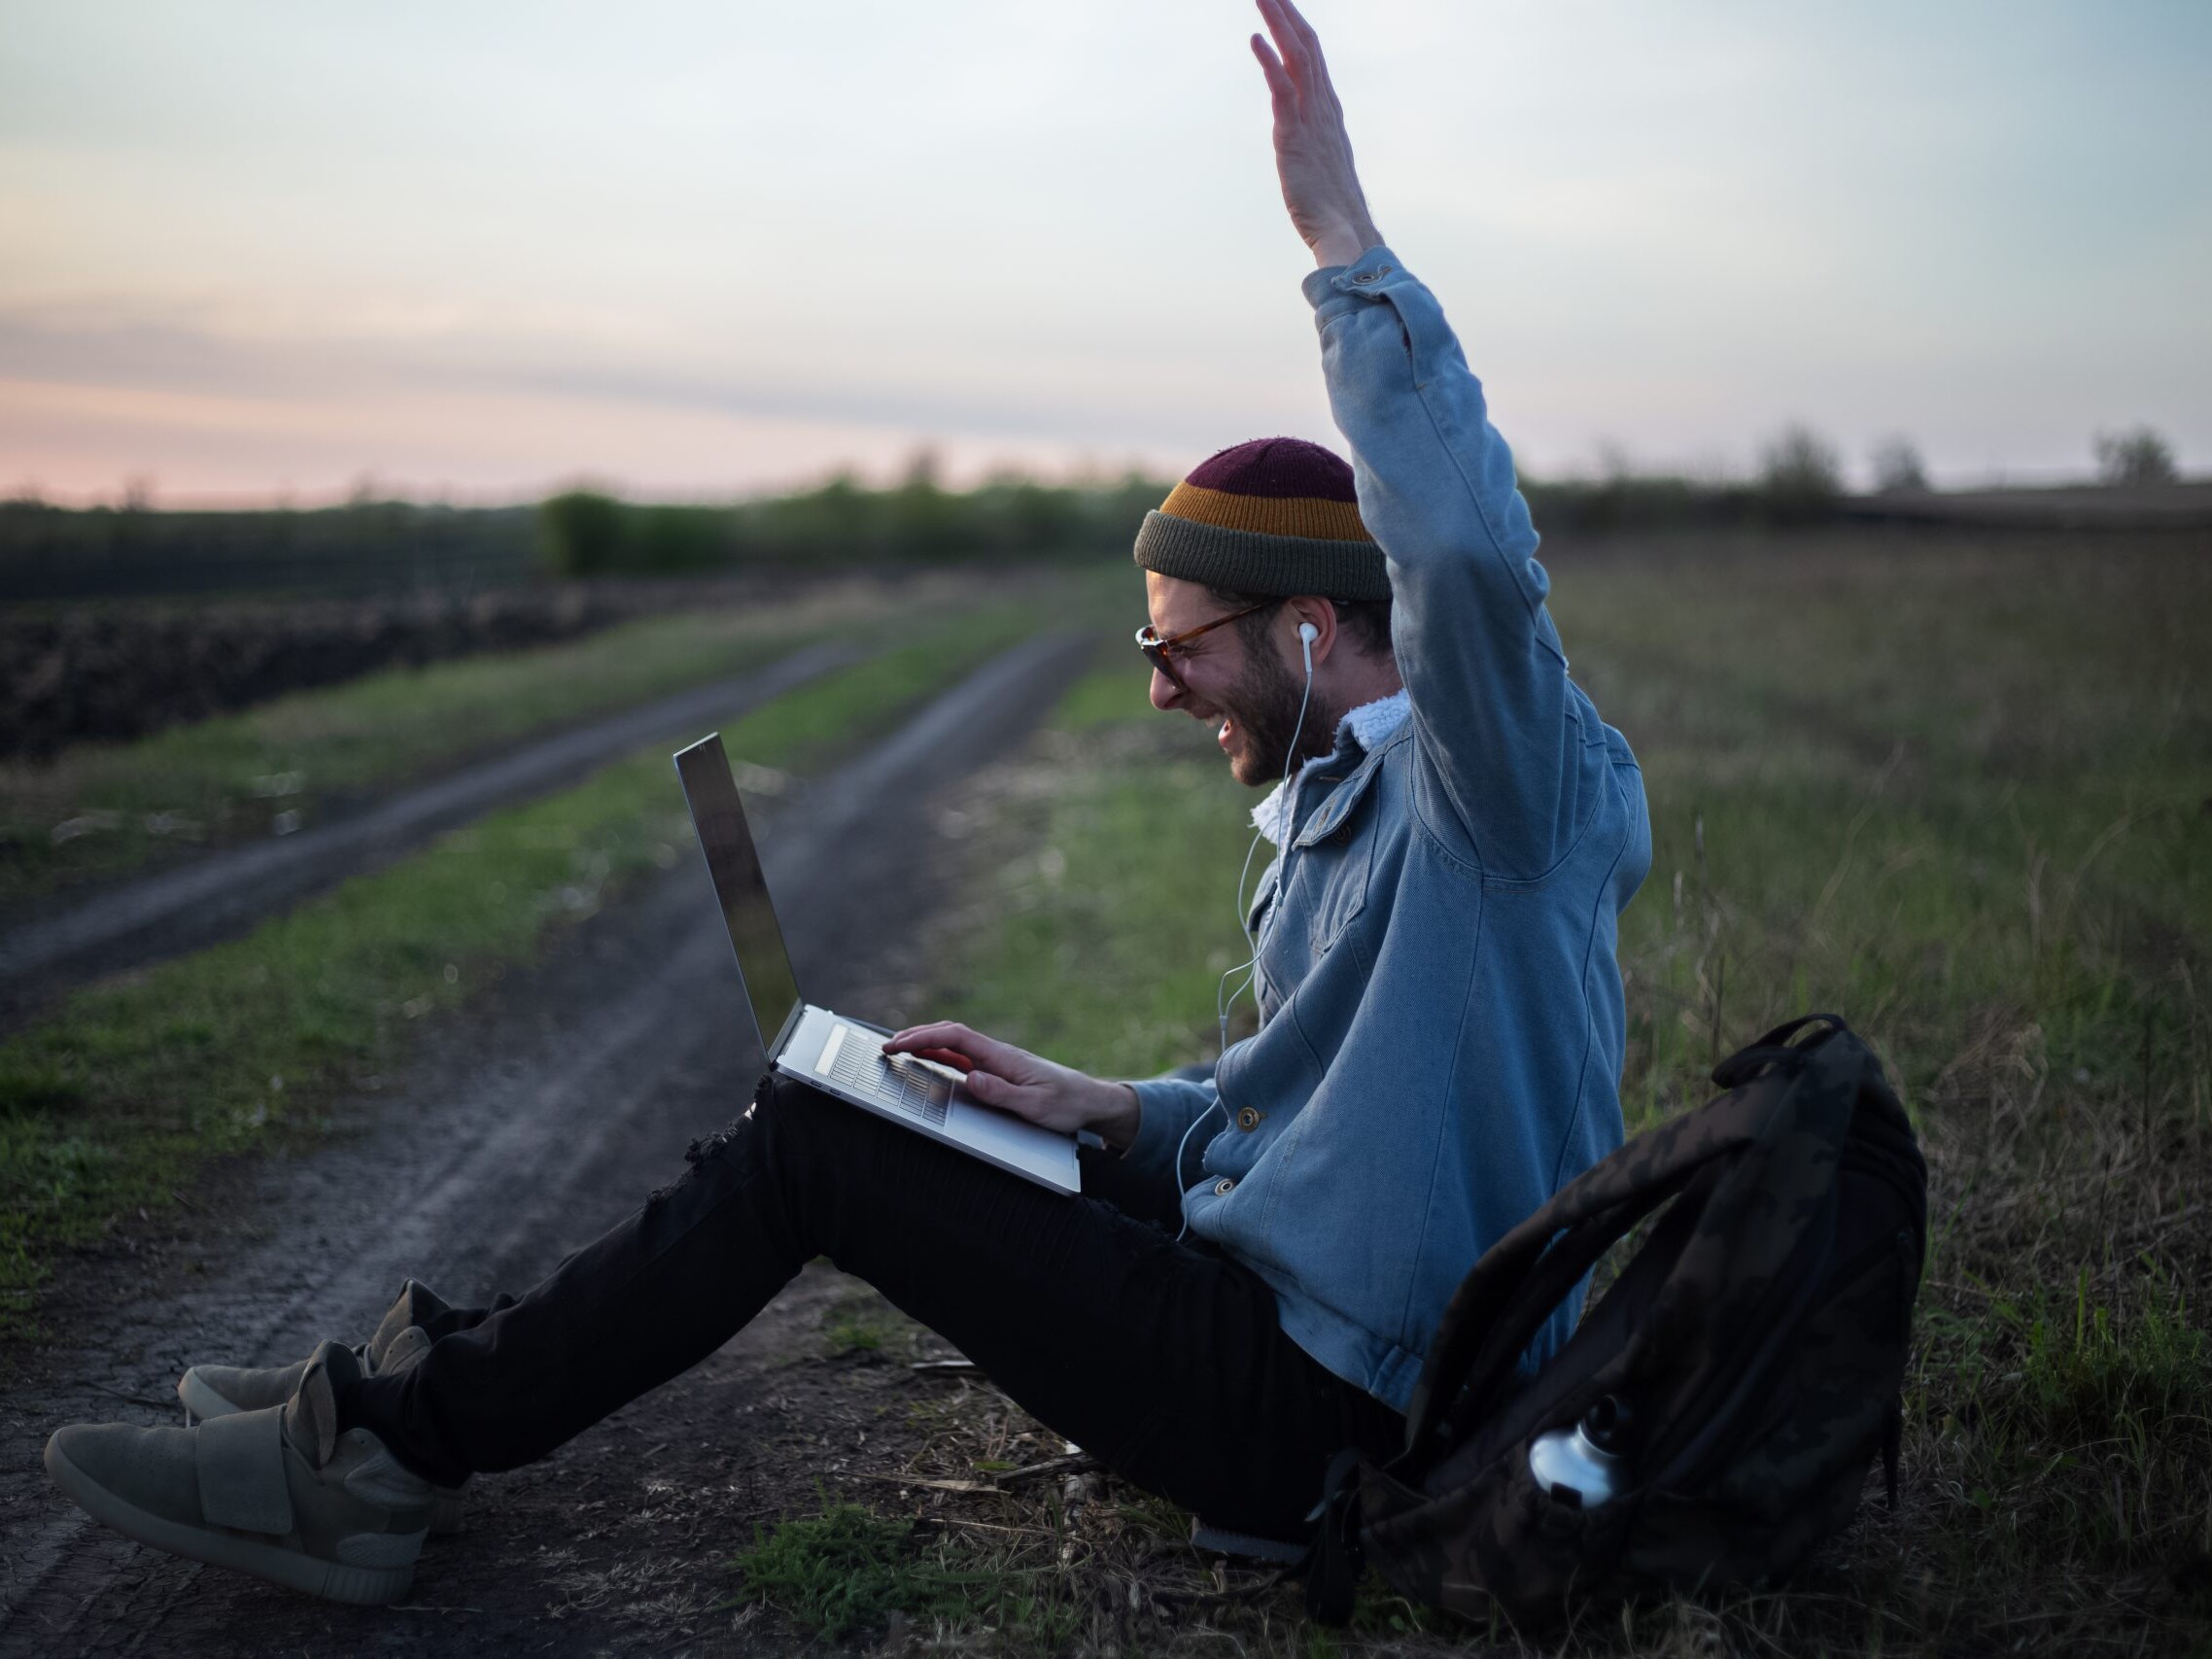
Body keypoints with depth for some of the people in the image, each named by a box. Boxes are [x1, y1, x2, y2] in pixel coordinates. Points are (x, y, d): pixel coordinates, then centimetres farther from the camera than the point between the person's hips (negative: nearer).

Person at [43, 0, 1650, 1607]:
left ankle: (384, 1455, -1)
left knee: (806, 1142, -11)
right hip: (1275, 1304, 9)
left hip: (1319, 1414, -9)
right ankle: (445, 1379, 12)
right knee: (824, 1113, 7)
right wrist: (1100, 1107, 6)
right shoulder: (1333, 806, 13)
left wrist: (1341, 232, -36)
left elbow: (1472, 553, -40)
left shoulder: (1485, 792, -17)